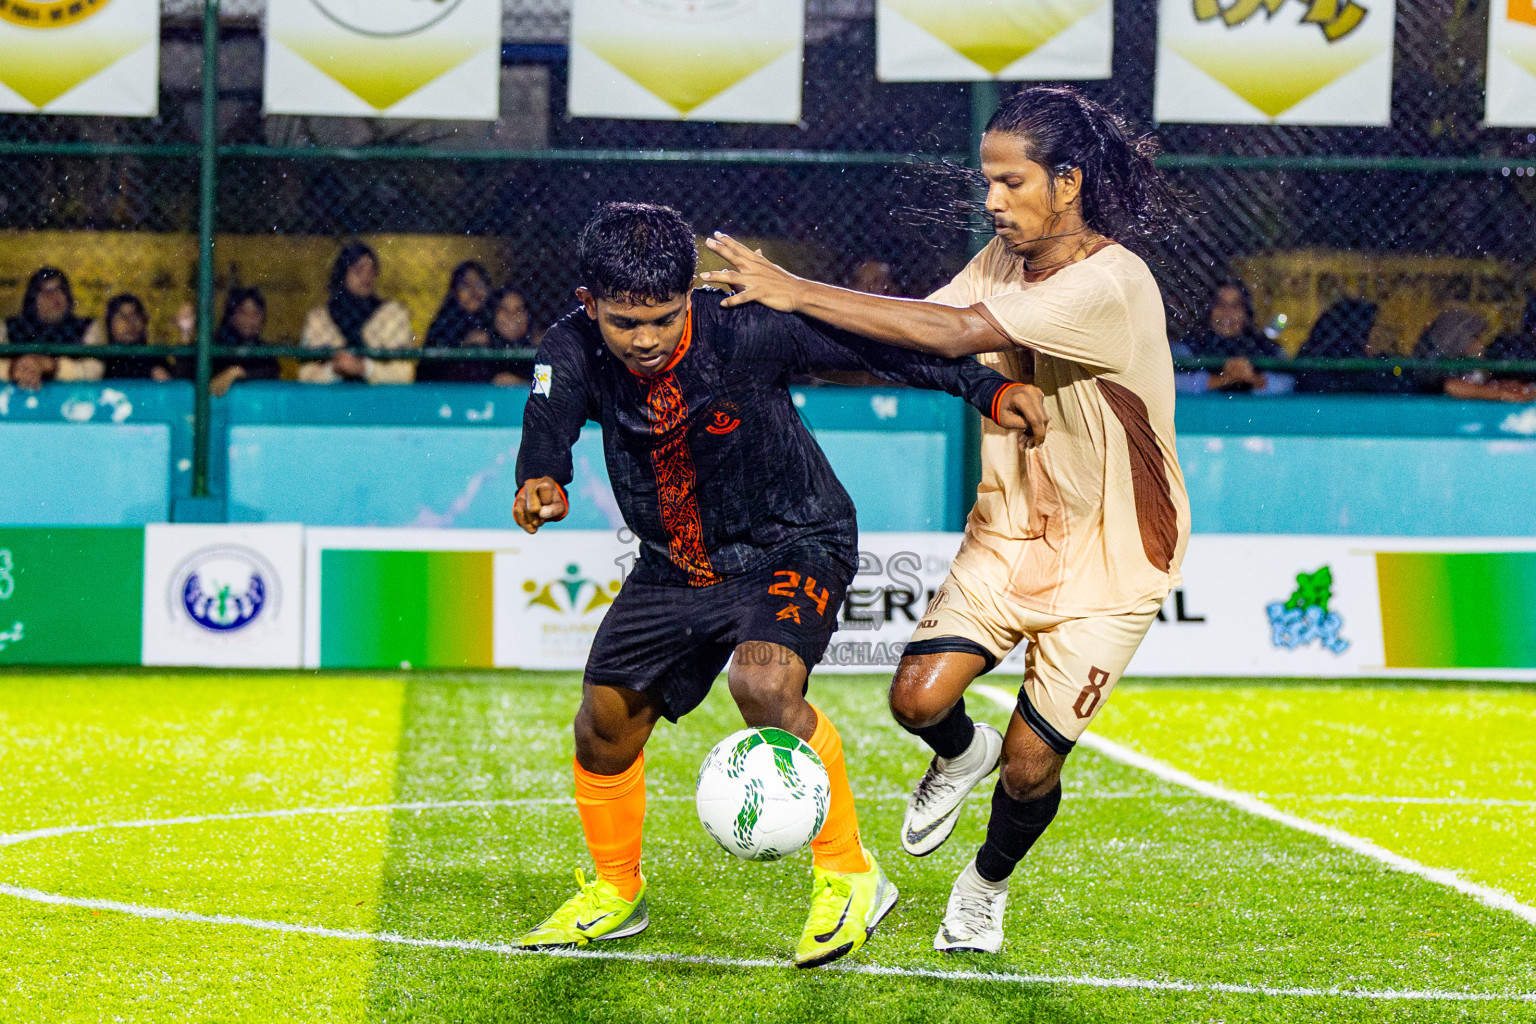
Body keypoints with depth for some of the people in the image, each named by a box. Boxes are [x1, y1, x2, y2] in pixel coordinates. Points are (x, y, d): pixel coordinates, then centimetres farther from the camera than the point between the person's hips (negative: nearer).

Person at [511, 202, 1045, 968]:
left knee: (762, 682, -31)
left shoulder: (746, 331, -26)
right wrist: (541, 481, -57)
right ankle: (616, 893, 34)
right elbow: (549, 418, -34)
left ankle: (848, 877, -15)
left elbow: (869, 343, -18)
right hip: (674, 565, 5)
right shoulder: (574, 351, -16)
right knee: (603, 725, 7)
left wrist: (987, 388, -21)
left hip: (792, 545, -5)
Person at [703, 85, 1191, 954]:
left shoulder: (1110, 285, -27)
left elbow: (957, 333, -36)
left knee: (1030, 765, -3)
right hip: (1011, 528, 6)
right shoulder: (1006, 256, 1)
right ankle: (964, 753, 23)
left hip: (1109, 554, -6)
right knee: (920, 696, -14)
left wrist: (801, 294, -35)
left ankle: (988, 885, 30)